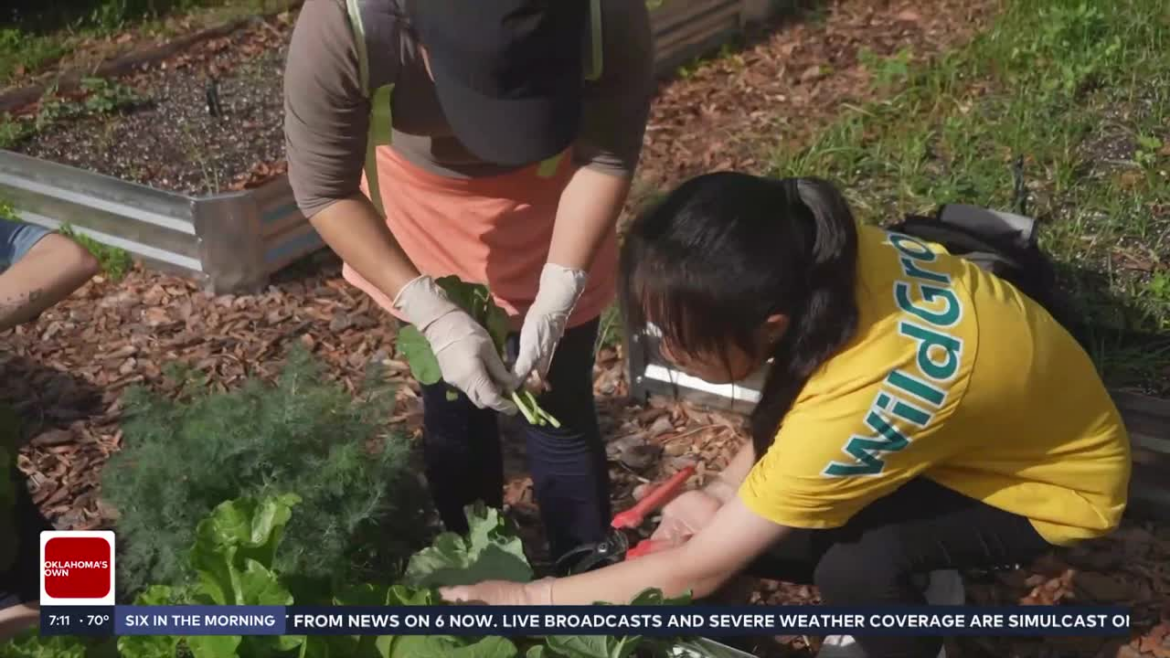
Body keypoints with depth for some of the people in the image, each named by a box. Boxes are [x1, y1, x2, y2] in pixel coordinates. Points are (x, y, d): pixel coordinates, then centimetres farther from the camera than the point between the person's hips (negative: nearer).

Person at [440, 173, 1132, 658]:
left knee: (854, 565, -30)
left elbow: (697, 572, -29)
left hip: (1060, 478, -6)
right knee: (764, 520, -7)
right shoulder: (820, 260, -23)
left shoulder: (859, 402, -42)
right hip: (1001, 411, 7)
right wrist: (725, 490, -12)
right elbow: (793, 399, 1)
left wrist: (528, 597, -19)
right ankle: (907, 589, 20)